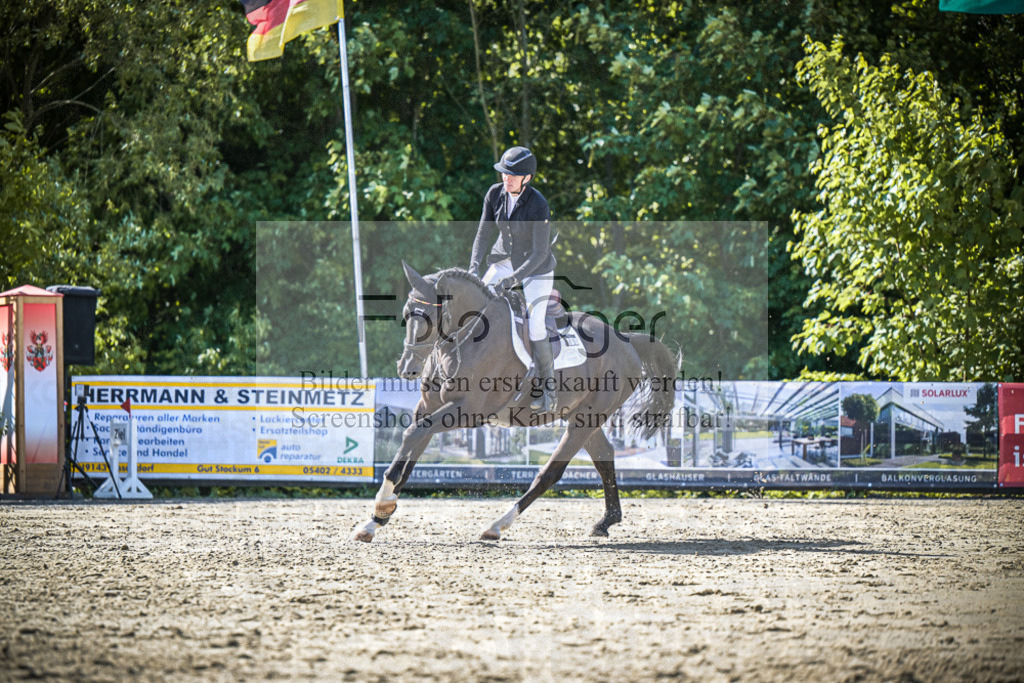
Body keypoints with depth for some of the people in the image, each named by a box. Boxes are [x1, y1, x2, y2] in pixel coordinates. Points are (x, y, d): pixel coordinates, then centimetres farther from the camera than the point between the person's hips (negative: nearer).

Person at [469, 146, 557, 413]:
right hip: (503, 261, 5)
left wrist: (511, 280, -31)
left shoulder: (539, 205, -27)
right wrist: (474, 268, -16)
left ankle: (548, 387, 3)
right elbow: (484, 233, -3)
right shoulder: (495, 194, -11)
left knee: (534, 327, -14)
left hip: (536, 269, -5)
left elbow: (540, 253, -25)